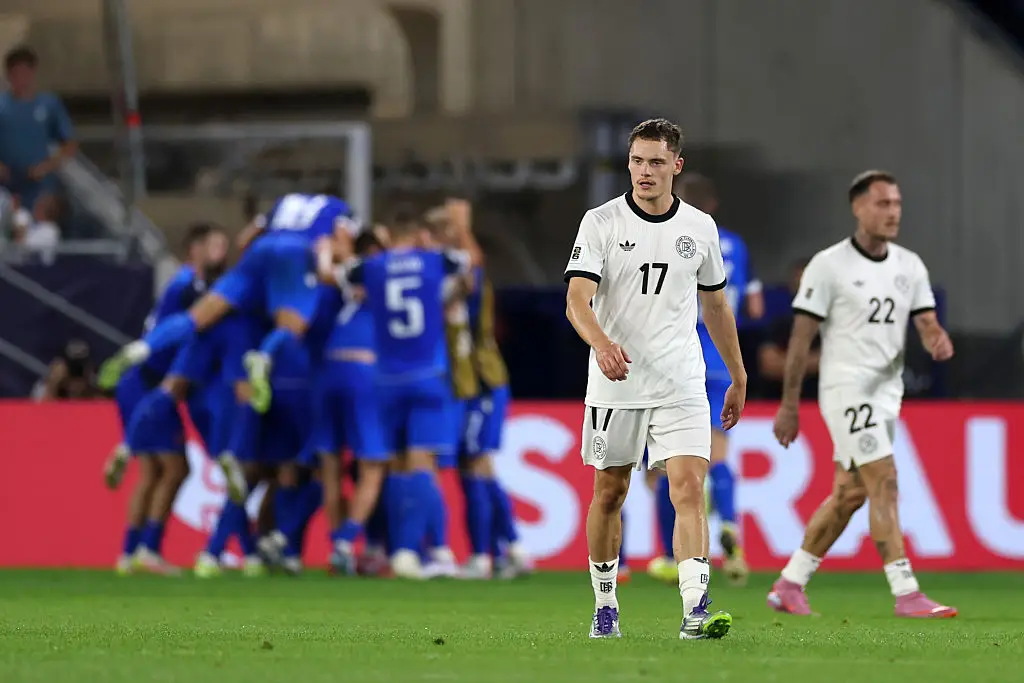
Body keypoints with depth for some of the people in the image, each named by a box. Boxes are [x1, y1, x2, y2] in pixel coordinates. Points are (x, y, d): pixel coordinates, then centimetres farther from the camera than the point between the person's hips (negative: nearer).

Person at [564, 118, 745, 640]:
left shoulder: (700, 228, 6)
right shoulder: (602, 222, -4)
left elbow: (715, 306, 19)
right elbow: (577, 301, -15)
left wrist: (738, 377, 21)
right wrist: (602, 344, -35)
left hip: (681, 386, 1)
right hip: (614, 383, -1)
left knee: (689, 488, -13)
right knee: (609, 493, 9)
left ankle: (695, 611, -22)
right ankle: (605, 606, 25)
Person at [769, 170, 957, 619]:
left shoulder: (910, 266, 9)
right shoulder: (828, 266, -8)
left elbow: (927, 324, 7)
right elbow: (801, 337, -6)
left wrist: (939, 341, -19)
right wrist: (789, 405, -7)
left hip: (887, 392, 7)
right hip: (846, 389, -7)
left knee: (849, 494, 10)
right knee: (884, 482, -15)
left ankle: (790, 584, 21)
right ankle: (906, 594, -17)